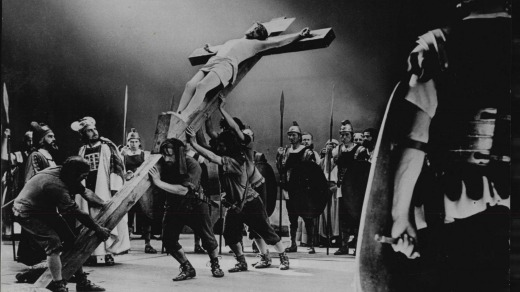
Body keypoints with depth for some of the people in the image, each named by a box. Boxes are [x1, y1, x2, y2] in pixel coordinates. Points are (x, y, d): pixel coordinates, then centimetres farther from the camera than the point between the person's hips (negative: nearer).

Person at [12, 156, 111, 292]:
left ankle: (81, 281, 11)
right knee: (53, 243, -23)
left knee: (70, 240, 5)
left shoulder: (60, 172, -8)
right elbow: (76, 212, -31)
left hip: (45, 210, 10)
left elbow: (84, 191, 0)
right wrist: (98, 229, -24)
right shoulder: (57, 186, -35)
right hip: (27, 214, -10)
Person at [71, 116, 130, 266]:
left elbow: (117, 165, -5)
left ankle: (108, 252, -3)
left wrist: (115, 187, -13)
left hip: (104, 189, -4)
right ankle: (91, 253, 8)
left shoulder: (107, 146, 1)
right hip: (88, 190, 4)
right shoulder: (83, 150, 16)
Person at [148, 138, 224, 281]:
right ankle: (187, 269, 12)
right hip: (174, 206, 3)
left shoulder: (192, 165, -27)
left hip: (195, 205, -3)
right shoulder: (163, 164, -15)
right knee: (168, 240, -8)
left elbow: (183, 190, -36)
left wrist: (159, 182, -39)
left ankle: (215, 265, 32)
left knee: (207, 237, 3)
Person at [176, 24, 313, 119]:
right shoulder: (232, 41, 38)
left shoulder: (255, 44, 19)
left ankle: (183, 119, -36)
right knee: (190, 85, -20)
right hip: (213, 61, 6)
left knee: (202, 86, -31)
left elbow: (278, 42, 11)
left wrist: (300, 35, 6)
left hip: (227, 65, -6)